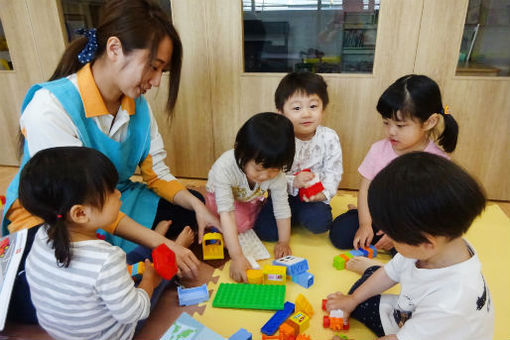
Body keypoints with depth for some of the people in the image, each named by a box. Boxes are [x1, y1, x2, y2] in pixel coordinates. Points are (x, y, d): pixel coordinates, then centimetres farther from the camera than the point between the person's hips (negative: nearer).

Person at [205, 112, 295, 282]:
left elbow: (282, 208, -17)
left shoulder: (277, 174, -31)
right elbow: (226, 213, -46)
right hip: (219, 197, -4)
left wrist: (283, 242, -17)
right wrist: (237, 257, -51)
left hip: (251, 200, 5)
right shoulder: (225, 167, -43)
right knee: (241, 222, -26)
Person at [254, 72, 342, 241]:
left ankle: (303, 215, 8)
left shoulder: (329, 138, -8)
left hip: (313, 196, 0)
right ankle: (294, 217, 14)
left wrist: (324, 192, -22)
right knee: (265, 230, -16)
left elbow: (333, 172, -4)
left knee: (319, 223, -28)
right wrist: (293, 182, -28)